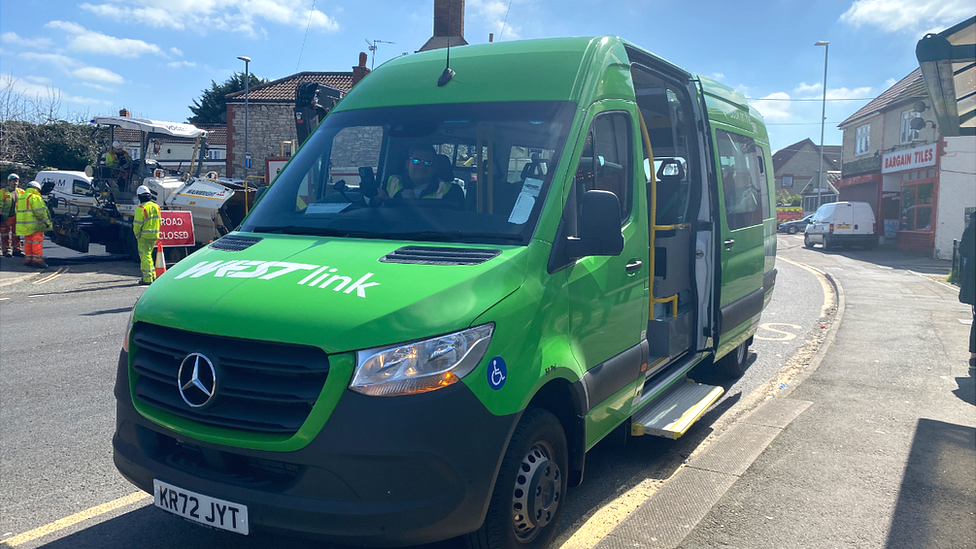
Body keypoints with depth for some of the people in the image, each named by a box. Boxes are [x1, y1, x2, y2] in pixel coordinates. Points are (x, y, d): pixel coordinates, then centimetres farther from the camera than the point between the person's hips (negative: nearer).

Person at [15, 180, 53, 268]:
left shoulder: (20, 198, 18)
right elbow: (40, 212, -17)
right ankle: (37, 260, -8)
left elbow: (18, 212, 22)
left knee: (28, 242, 15)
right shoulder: (35, 197, -11)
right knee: (37, 243, -5)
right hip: (35, 225, -8)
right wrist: (47, 222, -13)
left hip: (25, 225, 8)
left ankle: (28, 259, 18)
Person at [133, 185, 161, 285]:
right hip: (154, 236, 7)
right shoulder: (156, 207, 8)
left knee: (145, 256, -2)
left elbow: (137, 224, -15)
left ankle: (147, 279, -2)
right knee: (148, 255, 20)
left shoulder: (141, 208, -15)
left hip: (144, 236, -7)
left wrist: (137, 235, -2)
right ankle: (152, 275, 23)